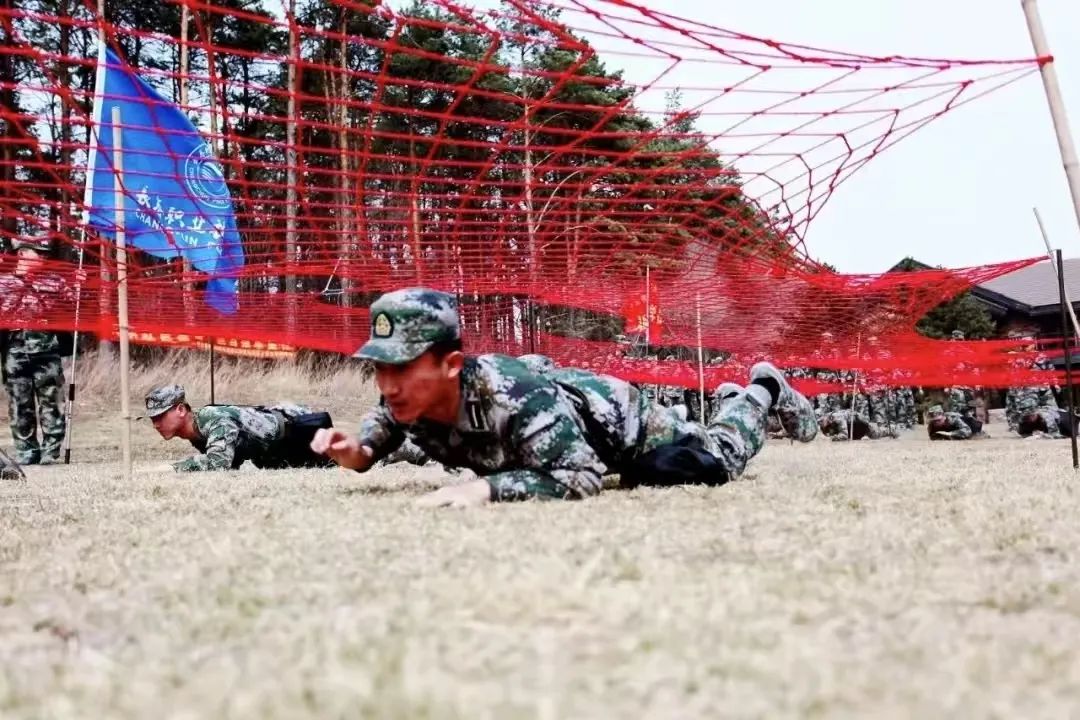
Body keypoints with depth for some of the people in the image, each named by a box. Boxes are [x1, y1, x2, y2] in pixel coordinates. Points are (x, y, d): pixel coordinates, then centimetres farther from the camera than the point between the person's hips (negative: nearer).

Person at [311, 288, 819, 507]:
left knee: (717, 461, 19)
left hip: (618, 423, -6)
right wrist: (356, 452, -28)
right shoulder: (404, 399, -28)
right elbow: (381, 425, -5)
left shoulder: (515, 399, -48)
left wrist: (487, 487, -59)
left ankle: (764, 391, 46)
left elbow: (584, 477, -49)